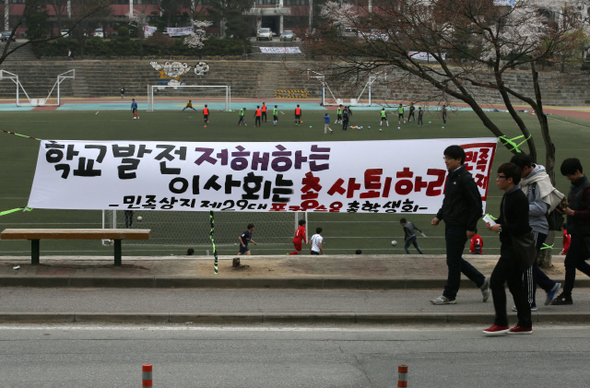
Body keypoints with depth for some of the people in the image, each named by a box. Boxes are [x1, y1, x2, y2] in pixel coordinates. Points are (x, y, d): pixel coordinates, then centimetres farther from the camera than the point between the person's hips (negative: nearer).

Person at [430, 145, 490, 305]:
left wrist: (471, 227, -17)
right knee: (455, 260, 14)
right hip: (450, 225, 10)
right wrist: (439, 216, 13)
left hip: (459, 227, -10)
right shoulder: (451, 177, 14)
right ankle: (482, 281, 24)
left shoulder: (465, 179, -15)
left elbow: (476, 204, -16)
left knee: (453, 261, -2)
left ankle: (449, 296, 8)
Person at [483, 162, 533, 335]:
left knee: (496, 281, -10)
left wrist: (501, 228, -16)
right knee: (514, 283, 12)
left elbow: (521, 227, -22)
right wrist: (494, 223, 7)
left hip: (515, 248, -10)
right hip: (509, 247, 10)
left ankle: (501, 323, -5)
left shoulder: (519, 199, -17)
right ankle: (525, 324, 17)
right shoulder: (507, 196, 13)